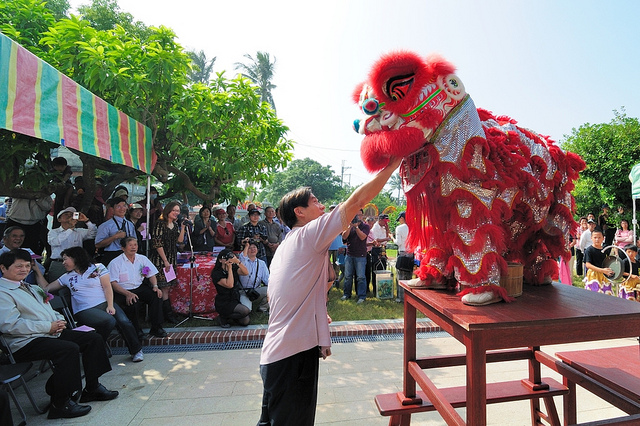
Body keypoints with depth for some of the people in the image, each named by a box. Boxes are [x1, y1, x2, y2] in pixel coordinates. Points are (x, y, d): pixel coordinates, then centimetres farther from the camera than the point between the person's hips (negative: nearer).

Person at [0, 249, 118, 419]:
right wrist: (48, 327, -19)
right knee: (69, 349, -32)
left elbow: (48, 310, 26)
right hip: (26, 342, -9)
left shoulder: (32, 288, 22)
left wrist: (58, 321, 3)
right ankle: (60, 405, -17)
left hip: (52, 332, 9)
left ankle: (92, 388, 7)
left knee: (94, 339, -3)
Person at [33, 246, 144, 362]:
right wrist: (37, 271, 17)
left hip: (104, 304, 0)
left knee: (124, 321, -26)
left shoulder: (97, 267, 7)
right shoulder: (67, 277, 19)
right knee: (109, 321, -32)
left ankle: (136, 350, -8)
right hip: (84, 311, 0)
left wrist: (110, 305, -11)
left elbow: (107, 287, 0)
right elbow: (45, 288, 20)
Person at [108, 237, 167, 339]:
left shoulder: (142, 259, 10)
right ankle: (136, 331, -10)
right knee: (132, 303, -34)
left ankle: (156, 328, -12)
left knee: (157, 295, -22)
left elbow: (152, 275, 12)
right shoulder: (115, 263, -4)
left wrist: (155, 286, -10)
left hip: (140, 288, 4)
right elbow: (113, 284, -11)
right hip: (122, 292, -4)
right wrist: (128, 294, -27)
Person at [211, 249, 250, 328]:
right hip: (224, 303, -6)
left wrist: (238, 261, -25)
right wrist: (229, 269, -21)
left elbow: (246, 273, -14)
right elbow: (229, 285, -26)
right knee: (246, 311, -26)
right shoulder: (216, 273, -14)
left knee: (245, 322, -3)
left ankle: (230, 314, 22)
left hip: (235, 301, 6)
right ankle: (223, 317, -3)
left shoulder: (234, 268, 4)